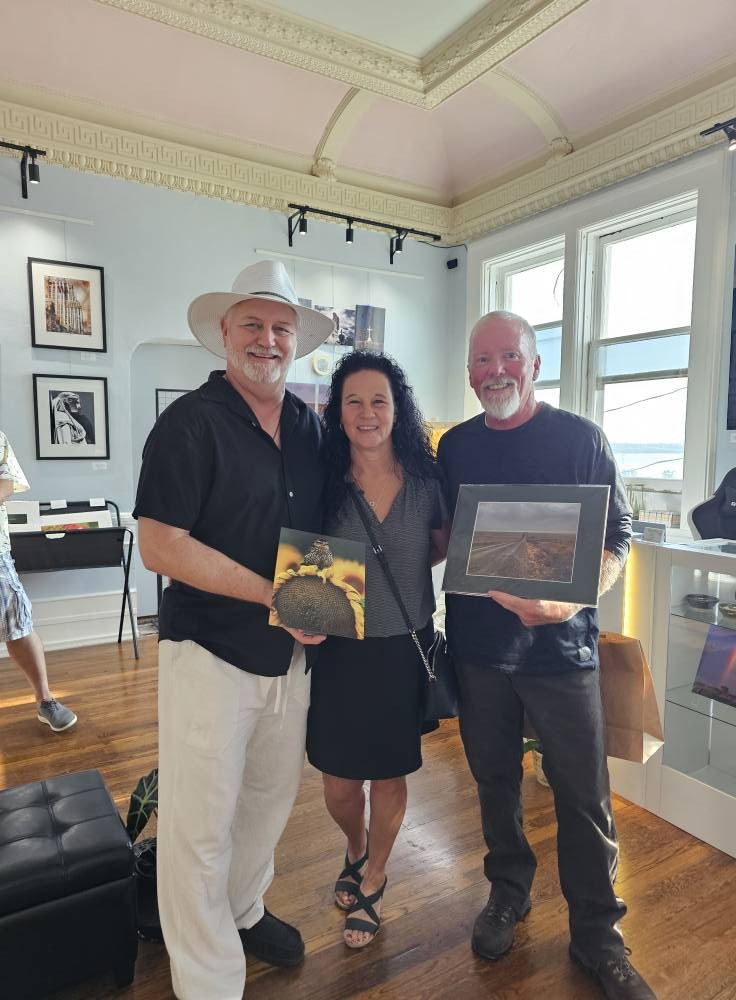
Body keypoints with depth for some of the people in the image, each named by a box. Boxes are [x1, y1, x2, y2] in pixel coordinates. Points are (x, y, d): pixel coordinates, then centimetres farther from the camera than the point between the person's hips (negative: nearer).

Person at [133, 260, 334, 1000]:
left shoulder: (309, 426, 6)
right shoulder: (190, 423, -12)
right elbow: (160, 547, -18)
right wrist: (278, 597, -20)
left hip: (291, 651, 6)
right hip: (211, 652, -6)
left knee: (271, 798, 22)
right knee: (201, 825, 5)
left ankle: (242, 912, 49)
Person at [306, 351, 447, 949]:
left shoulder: (426, 479, -7)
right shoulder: (325, 483, -8)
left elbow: (446, 548, 7)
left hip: (404, 648, 0)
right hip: (339, 651, 0)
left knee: (390, 776, 16)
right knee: (339, 783, 13)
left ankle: (373, 881, 45)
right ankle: (356, 850, 49)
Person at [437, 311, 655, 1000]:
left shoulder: (580, 439, -4)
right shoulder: (455, 446, 5)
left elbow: (616, 538, -5)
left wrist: (570, 601, -22)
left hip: (561, 645, -2)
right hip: (477, 644, 3)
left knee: (583, 793, 7)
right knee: (494, 778, 18)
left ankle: (596, 932, 30)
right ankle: (508, 891, 42)